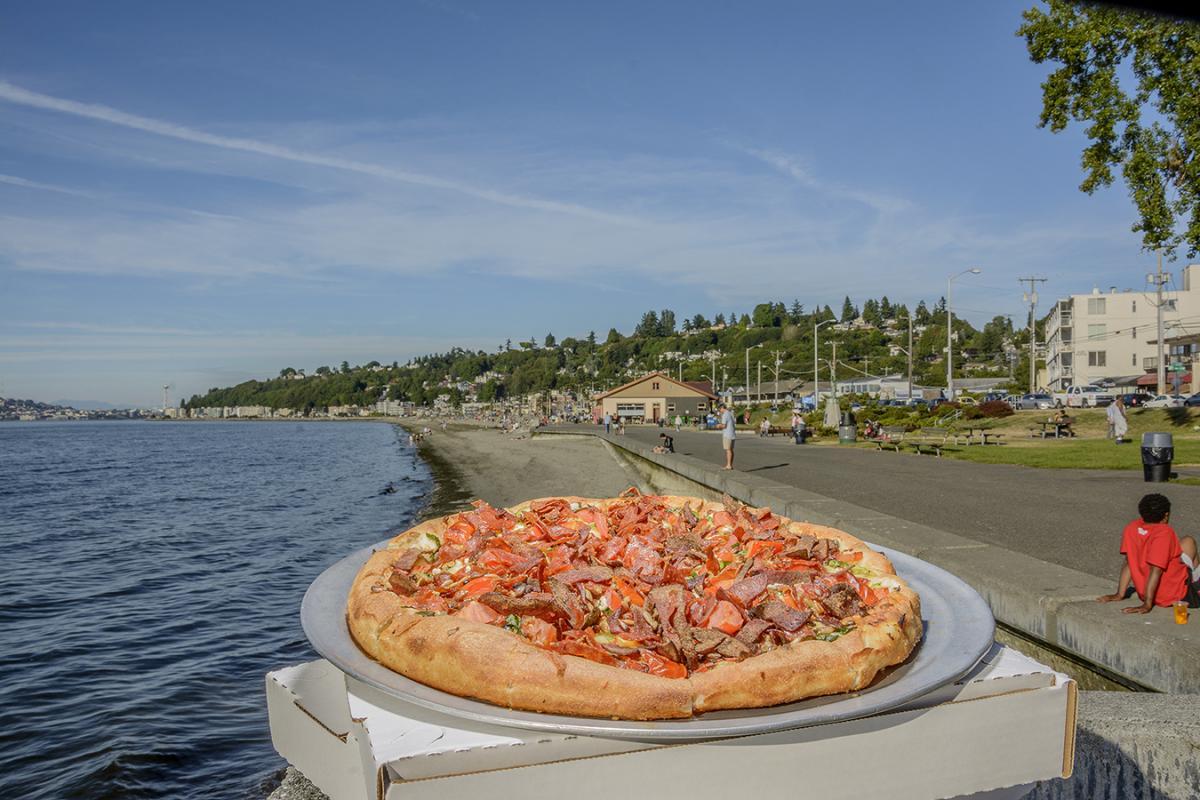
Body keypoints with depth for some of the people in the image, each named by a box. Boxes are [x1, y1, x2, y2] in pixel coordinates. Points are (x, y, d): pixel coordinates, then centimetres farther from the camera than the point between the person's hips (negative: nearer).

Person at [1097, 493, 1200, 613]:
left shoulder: (1131, 528, -2)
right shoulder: (1165, 532, -18)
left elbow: (1129, 563, 2)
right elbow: (1156, 570, -24)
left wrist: (1119, 594, 4)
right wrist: (1147, 605, -26)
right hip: (1176, 595, -6)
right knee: (1188, 542, 14)